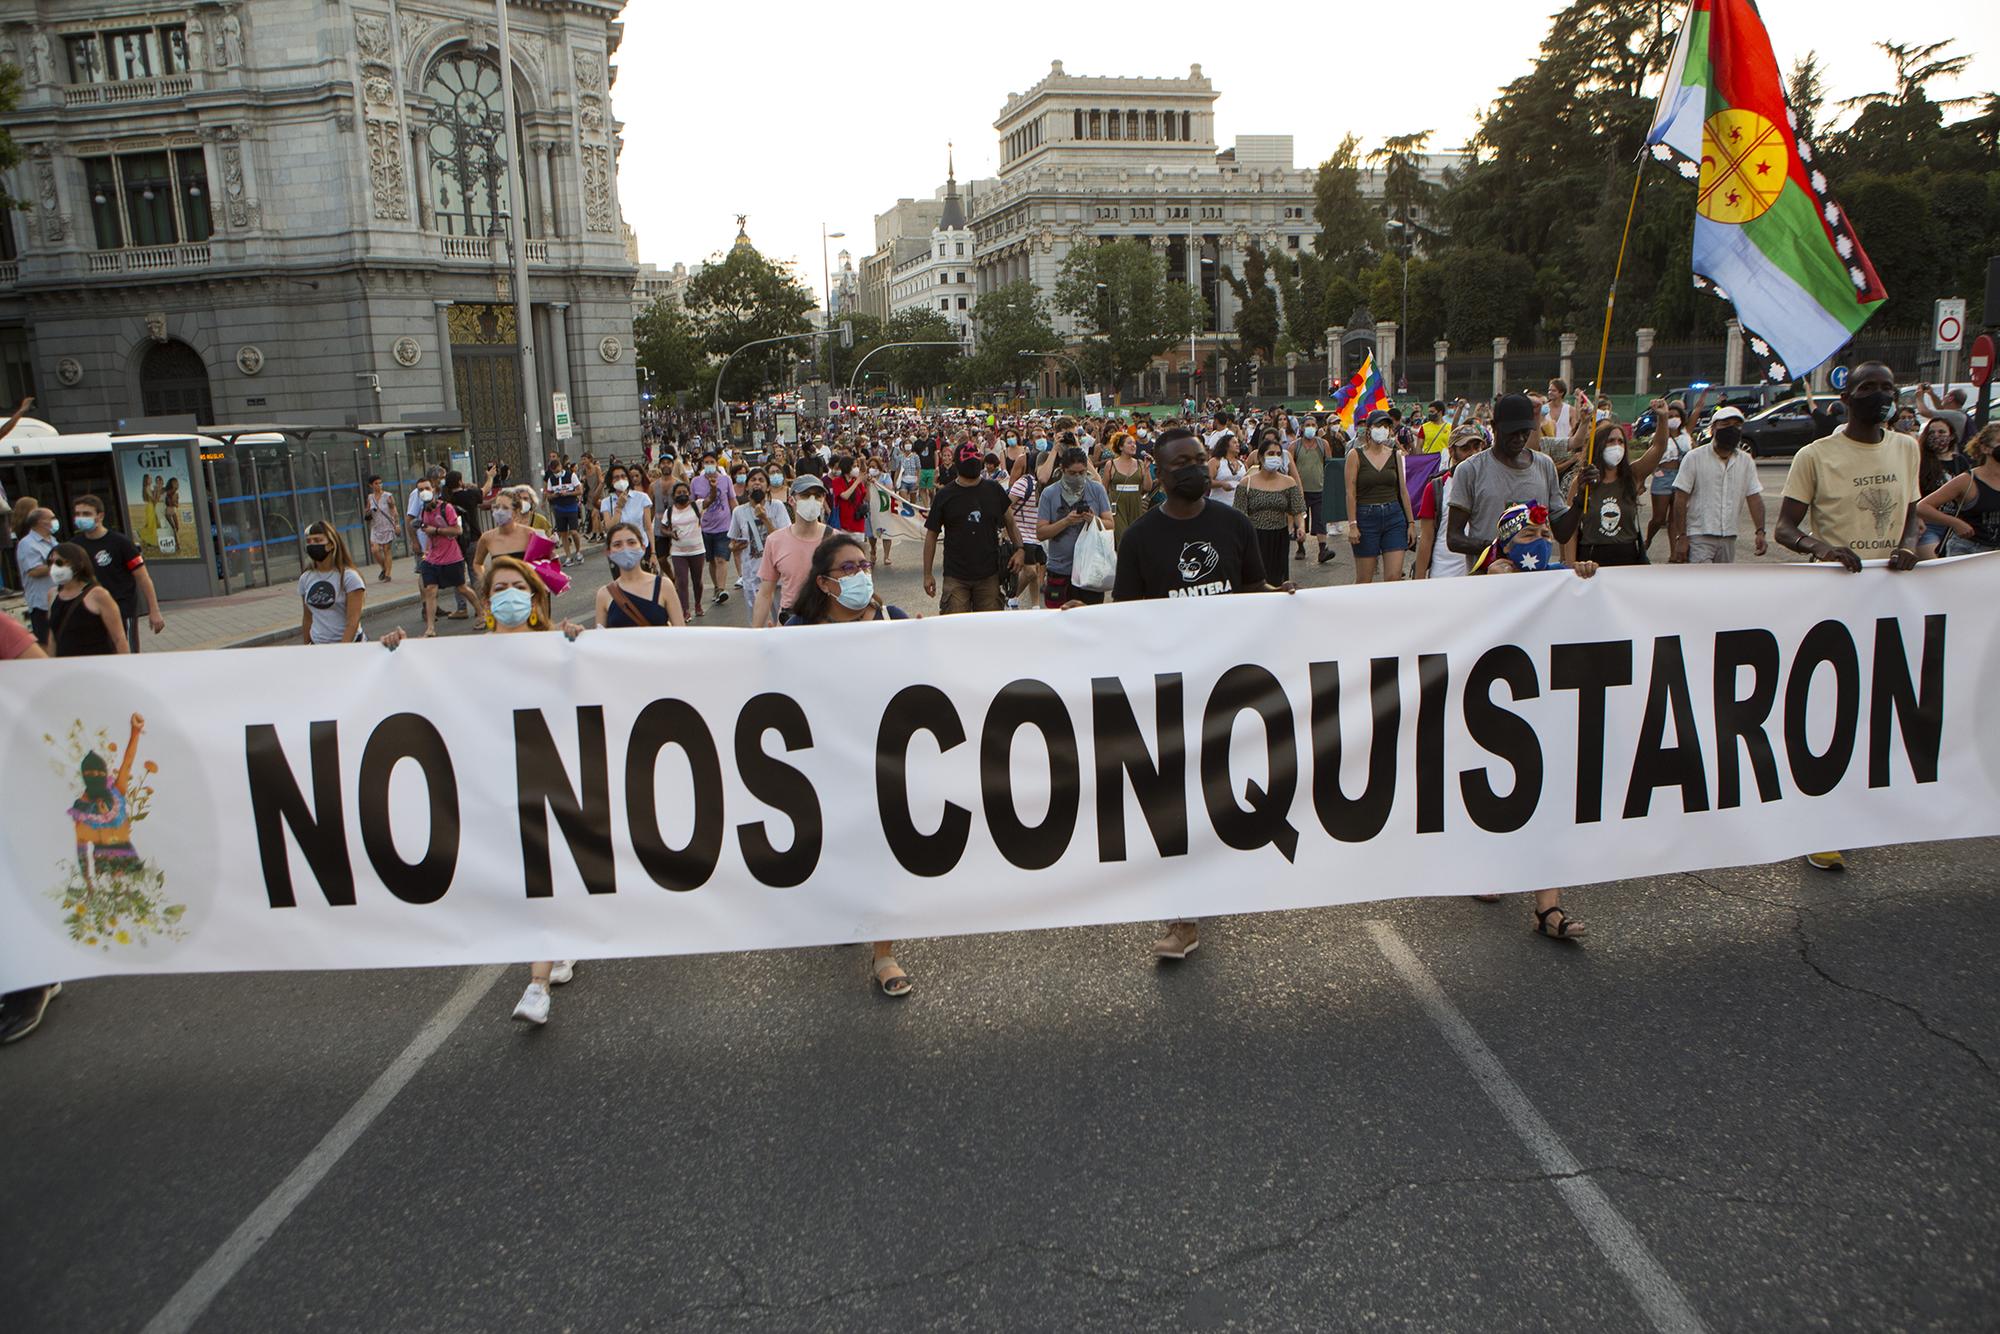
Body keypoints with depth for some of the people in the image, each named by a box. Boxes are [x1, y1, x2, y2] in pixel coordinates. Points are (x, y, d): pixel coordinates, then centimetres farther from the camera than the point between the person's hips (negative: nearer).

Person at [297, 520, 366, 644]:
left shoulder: (349, 577, -8)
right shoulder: (305, 579, 8)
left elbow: (353, 621, -13)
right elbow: (307, 619, 16)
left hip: (348, 644, -4)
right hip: (317, 646, 4)